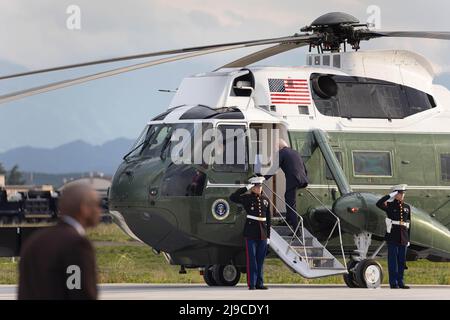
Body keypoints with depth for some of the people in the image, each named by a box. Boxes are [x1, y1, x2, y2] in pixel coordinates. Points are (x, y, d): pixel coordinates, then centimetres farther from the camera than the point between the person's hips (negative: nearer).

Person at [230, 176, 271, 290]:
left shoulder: (265, 200, 11)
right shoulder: (247, 198, 0)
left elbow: (268, 219, 13)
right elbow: (232, 198, -16)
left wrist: (268, 235, 9)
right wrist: (246, 188, -16)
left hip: (262, 233, 4)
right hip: (251, 233, -4)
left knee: (260, 259, 7)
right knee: (251, 259, -4)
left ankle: (259, 283, 11)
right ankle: (251, 284, -2)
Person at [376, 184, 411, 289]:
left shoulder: (407, 207, 11)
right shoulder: (390, 206, -2)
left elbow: (408, 223, 14)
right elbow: (379, 204, -21)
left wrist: (408, 239, 11)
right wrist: (390, 195, -16)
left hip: (403, 238, 4)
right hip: (392, 236, -4)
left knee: (402, 260, 8)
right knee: (393, 260, -2)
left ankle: (400, 282, 15)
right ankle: (393, 283, 2)